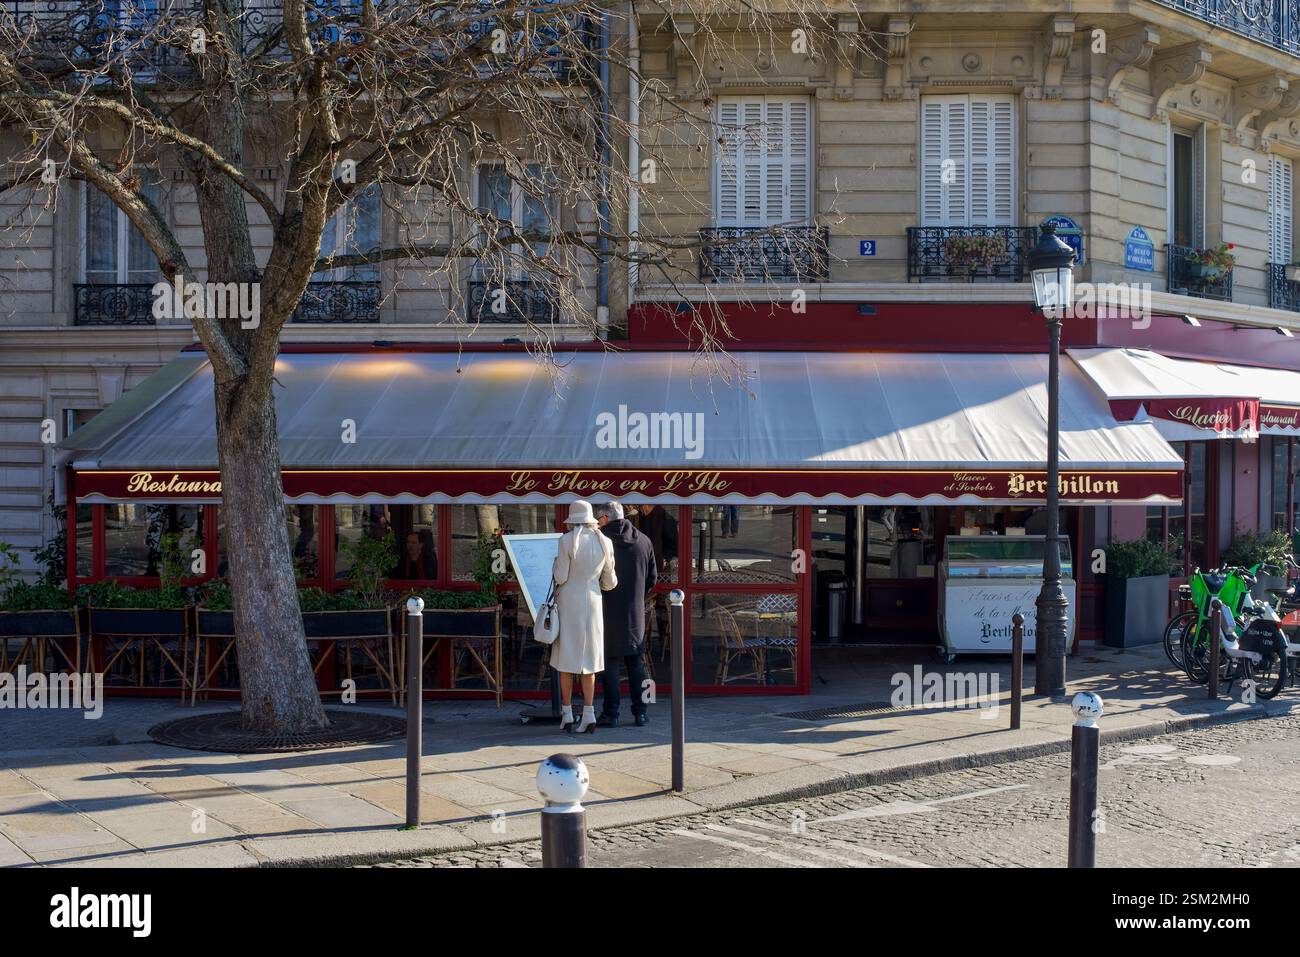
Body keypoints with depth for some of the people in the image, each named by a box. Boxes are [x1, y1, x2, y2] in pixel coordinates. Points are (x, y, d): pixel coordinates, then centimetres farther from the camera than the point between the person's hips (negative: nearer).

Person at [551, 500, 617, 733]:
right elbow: (610, 581, 7)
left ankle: (567, 714, 8)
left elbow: (560, 577, -11)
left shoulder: (567, 541, -12)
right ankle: (589, 714, 2)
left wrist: (555, 564, 10)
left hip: (568, 602, -3)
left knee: (566, 656, 7)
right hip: (592, 603, 3)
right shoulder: (605, 543, 0)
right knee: (588, 659, 9)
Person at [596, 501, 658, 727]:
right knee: (636, 662, 12)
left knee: (609, 662, 2)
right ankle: (640, 712, 13)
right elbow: (652, 578, 10)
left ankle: (611, 714, 1)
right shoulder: (643, 541, 5)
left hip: (608, 611, -4)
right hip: (636, 613, 4)